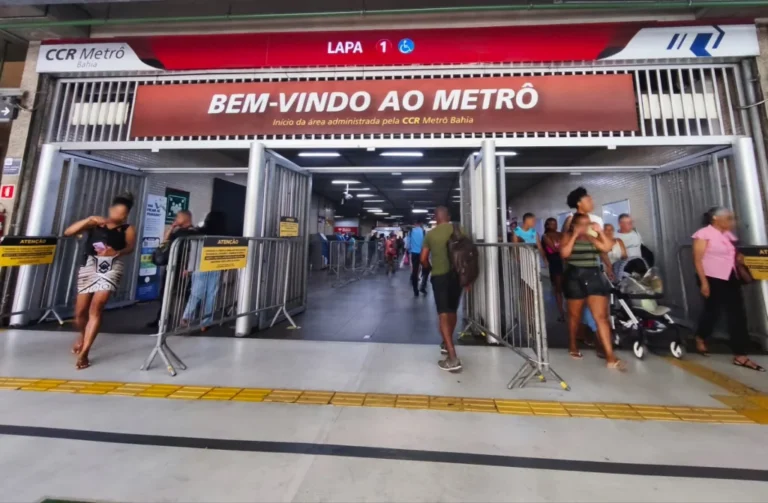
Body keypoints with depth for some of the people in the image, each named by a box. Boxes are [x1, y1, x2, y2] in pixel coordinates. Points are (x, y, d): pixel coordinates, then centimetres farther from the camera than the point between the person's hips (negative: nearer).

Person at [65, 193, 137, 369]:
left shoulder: (128, 229, 6)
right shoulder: (95, 224, 11)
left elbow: (130, 247, -7)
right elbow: (68, 232, 2)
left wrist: (116, 252, -27)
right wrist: (89, 219, -8)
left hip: (112, 268, -2)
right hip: (90, 266, 3)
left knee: (96, 308, -11)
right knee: (80, 311, 8)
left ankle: (84, 353, -1)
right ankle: (83, 335, 41)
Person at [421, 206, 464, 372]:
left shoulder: (430, 234, 3)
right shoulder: (458, 229, 4)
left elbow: (423, 259, 4)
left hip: (439, 275, -2)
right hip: (456, 273, 3)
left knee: (443, 314, -4)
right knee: (452, 311, 19)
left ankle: (453, 357, -11)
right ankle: (447, 343, 36)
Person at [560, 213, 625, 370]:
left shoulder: (592, 237, 12)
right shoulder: (568, 236, 0)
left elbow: (607, 248, 1)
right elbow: (564, 253, -16)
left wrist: (600, 232, -2)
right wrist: (575, 235, -14)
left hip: (594, 276, 3)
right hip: (575, 278, -3)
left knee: (601, 317, -1)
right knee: (575, 316, 11)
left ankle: (610, 356, 1)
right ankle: (573, 346, 30)